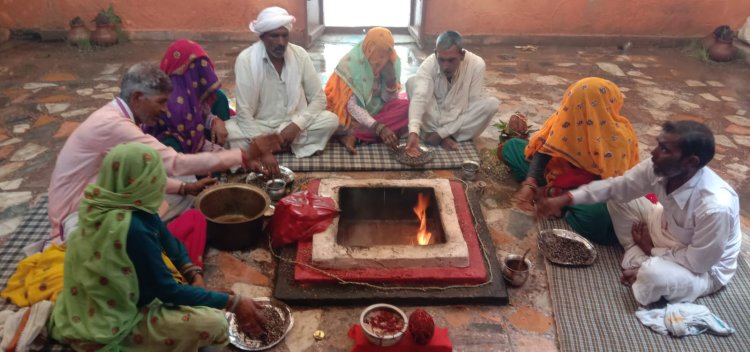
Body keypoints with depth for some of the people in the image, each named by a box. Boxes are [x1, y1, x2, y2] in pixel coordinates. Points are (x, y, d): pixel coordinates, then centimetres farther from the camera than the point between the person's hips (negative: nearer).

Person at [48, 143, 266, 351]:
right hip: (107, 329, -9)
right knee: (212, 323, -23)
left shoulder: (106, 205, -6)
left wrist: (194, 275, -10)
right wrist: (234, 303, -23)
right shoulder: (132, 228, -33)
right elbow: (168, 291, -26)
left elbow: (166, 239, 3)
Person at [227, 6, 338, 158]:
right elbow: (244, 112, -18)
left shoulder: (300, 54, -9)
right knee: (228, 130, -31)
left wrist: (296, 125, -21)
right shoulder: (246, 59, -16)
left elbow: (318, 98, -6)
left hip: (294, 124, 2)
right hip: (260, 126, -2)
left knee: (331, 120, -22)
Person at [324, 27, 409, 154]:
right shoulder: (350, 62, -22)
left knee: (407, 107, -25)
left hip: (377, 111, 4)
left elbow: (388, 101, -4)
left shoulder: (393, 62, -10)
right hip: (354, 115, -4)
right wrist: (379, 128, -37)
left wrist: (391, 80, -24)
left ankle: (353, 135, -25)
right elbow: (351, 106, -25)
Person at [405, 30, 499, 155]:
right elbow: (419, 97, -37)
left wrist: (442, 132, -29)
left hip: (461, 120, 0)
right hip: (434, 117, 0)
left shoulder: (476, 64, -22)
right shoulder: (429, 63, -22)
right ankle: (443, 137, -25)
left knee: (491, 104, -28)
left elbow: (475, 103, -21)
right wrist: (414, 132, -55)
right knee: (412, 82, -24)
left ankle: (440, 134, -21)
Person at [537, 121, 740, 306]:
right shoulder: (658, 168, -21)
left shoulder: (716, 206, -39)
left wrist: (652, 250, -13)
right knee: (618, 199, -4)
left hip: (706, 270, -6)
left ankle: (643, 269, -2)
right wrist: (566, 199, -18)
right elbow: (616, 186, -10)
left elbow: (698, 262, -28)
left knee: (653, 275, -37)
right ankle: (639, 261, -1)